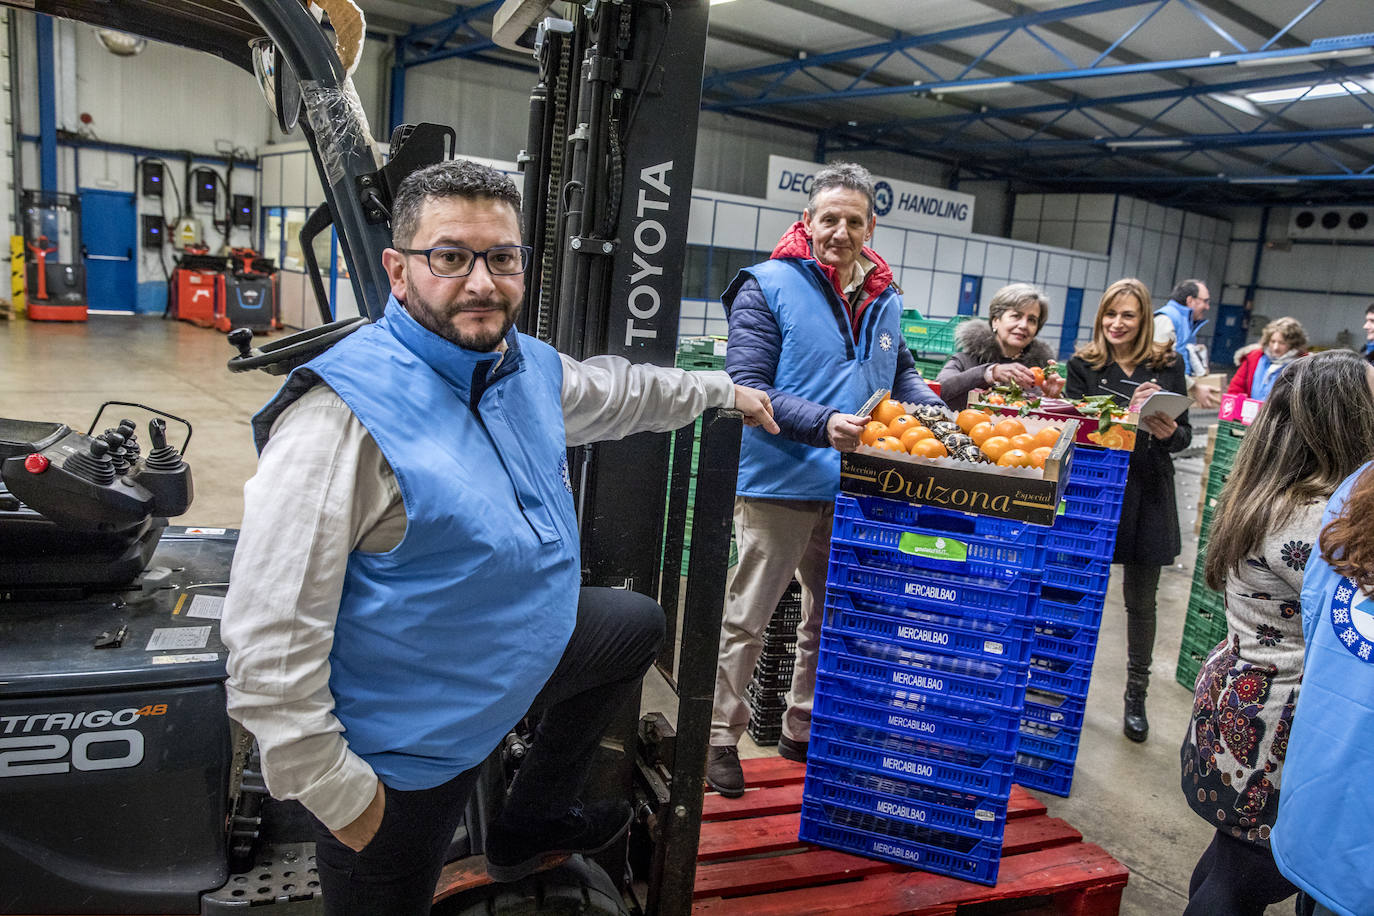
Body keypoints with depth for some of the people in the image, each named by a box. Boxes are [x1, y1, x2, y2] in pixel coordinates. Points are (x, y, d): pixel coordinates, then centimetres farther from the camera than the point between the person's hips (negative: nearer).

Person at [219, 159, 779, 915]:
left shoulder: (530, 367, -3)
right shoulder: (346, 409, -29)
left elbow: (613, 390, 20)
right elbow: (270, 639, -28)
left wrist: (721, 390, 30)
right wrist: (334, 791, -23)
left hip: (521, 651, 8)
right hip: (405, 752, -8)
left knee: (637, 625, 24)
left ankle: (530, 826, 35)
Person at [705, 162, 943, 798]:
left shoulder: (883, 299, 11)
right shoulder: (768, 287, -8)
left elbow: (900, 371, 23)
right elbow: (747, 388, -16)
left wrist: (933, 409, 3)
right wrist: (822, 424, -27)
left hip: (853, 487, 7)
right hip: (781, 483, -6)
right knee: (746, 618, 3)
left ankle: (803, 732, 36)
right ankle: (721, 736, 19)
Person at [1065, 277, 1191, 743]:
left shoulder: (1167, 366, 3)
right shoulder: (1083, 365, 0)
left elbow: (1184, 436, 5)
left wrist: (1169, 432, -18)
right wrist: (1127, 413, -24)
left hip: (1147, 496, 1)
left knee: (1141, 602, 11)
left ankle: (1136, 696, 27)